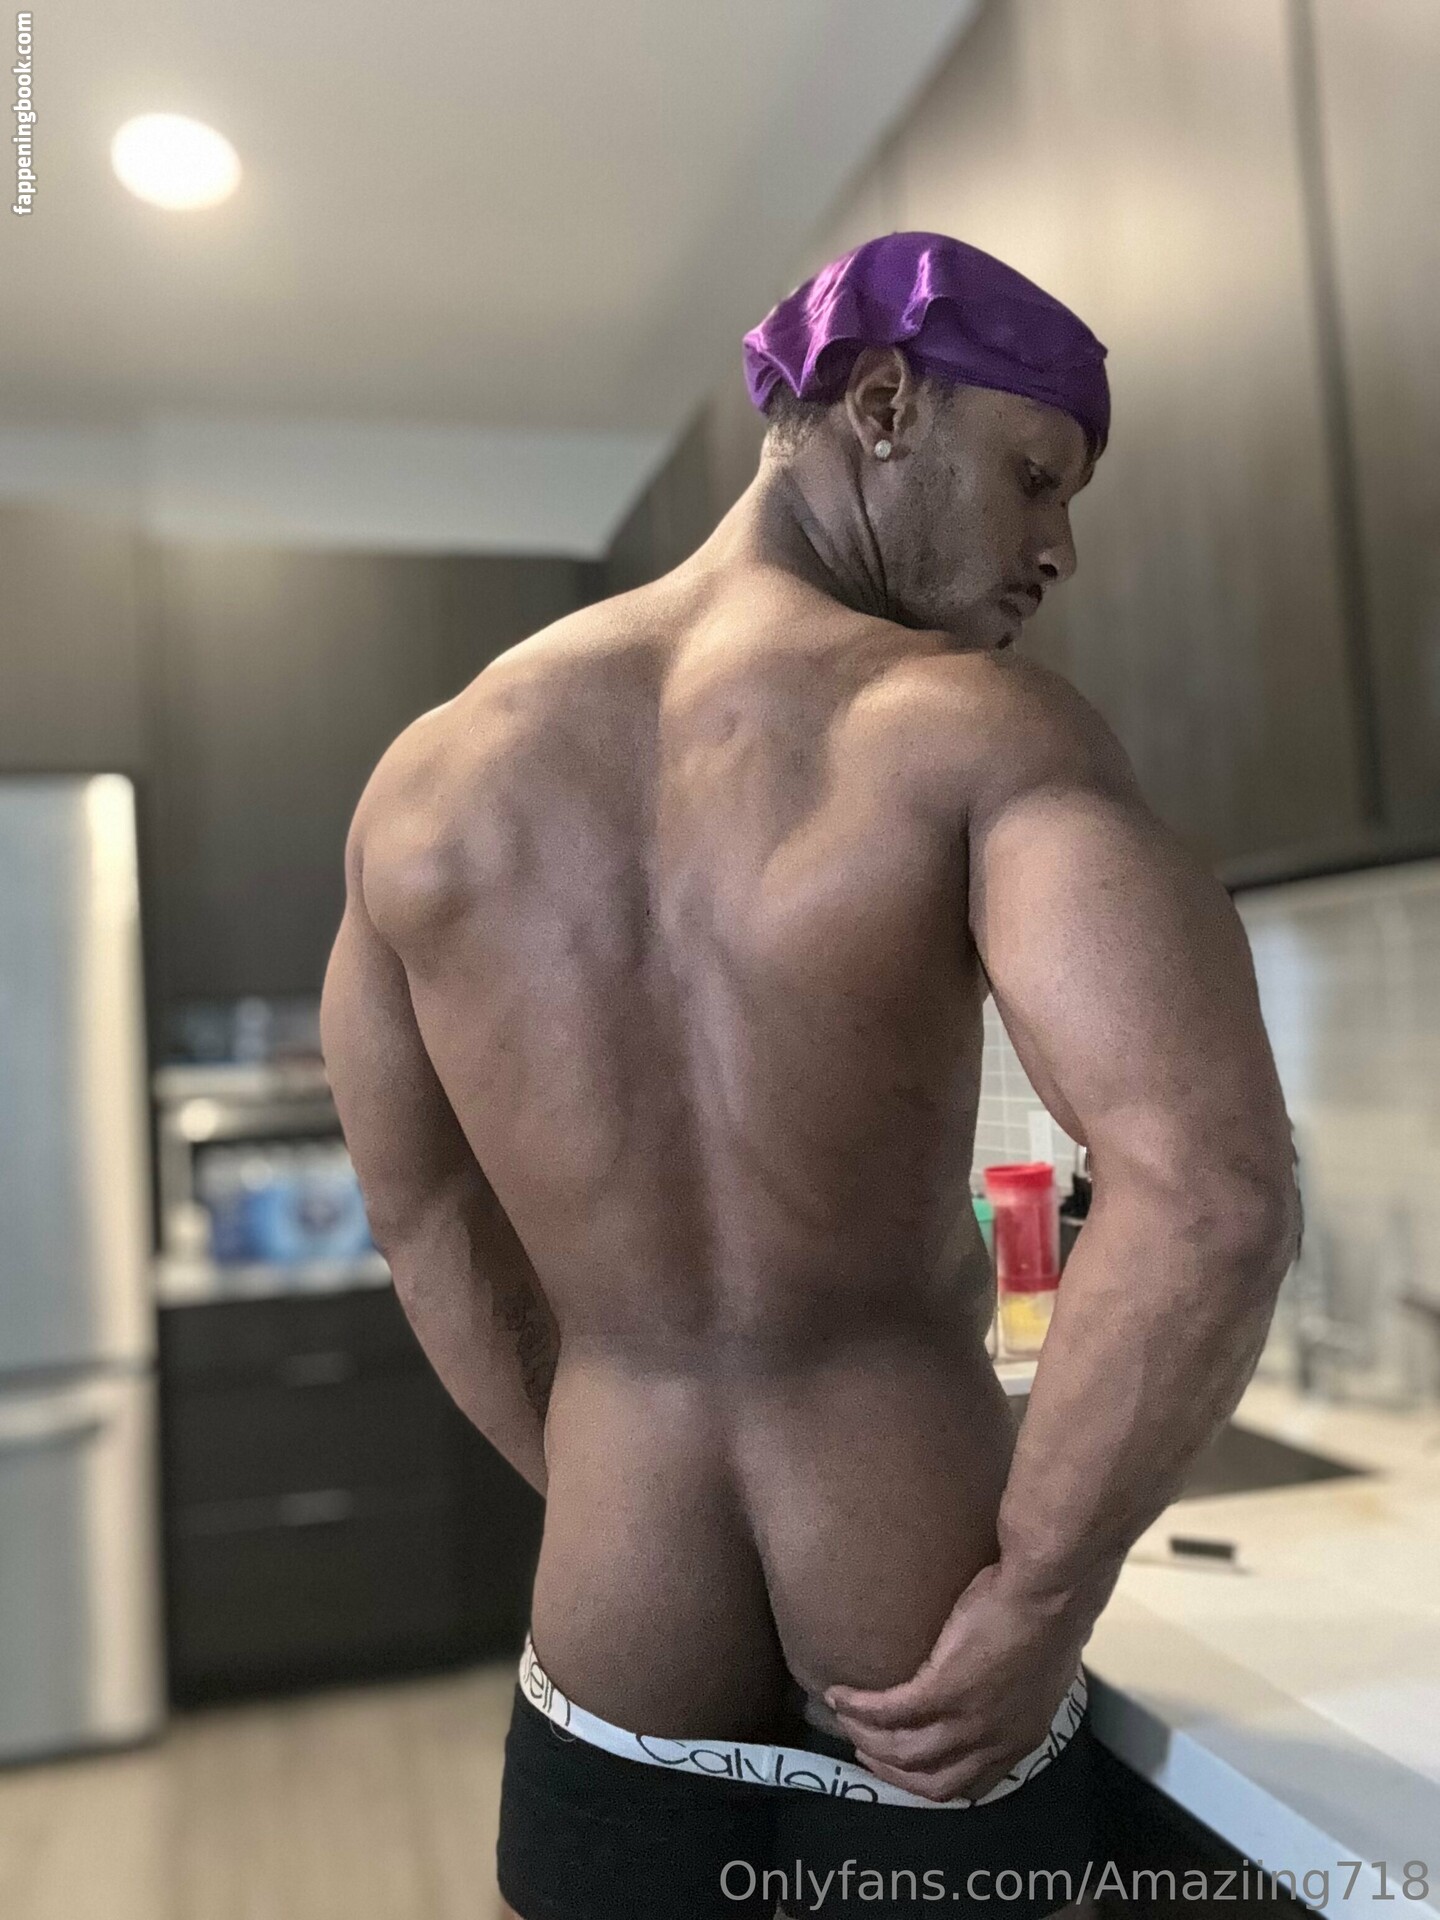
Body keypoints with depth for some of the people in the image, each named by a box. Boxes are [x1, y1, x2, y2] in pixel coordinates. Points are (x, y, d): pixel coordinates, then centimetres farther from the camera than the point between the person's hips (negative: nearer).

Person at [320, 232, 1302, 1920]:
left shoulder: (428, 776, -2)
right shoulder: (977, 727, -17)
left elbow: (417, 1215, 6)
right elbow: (1212, 1189, -30)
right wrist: (1037, 1602, -15)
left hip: (617, 1680, 3)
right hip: (927, 1708, -1)